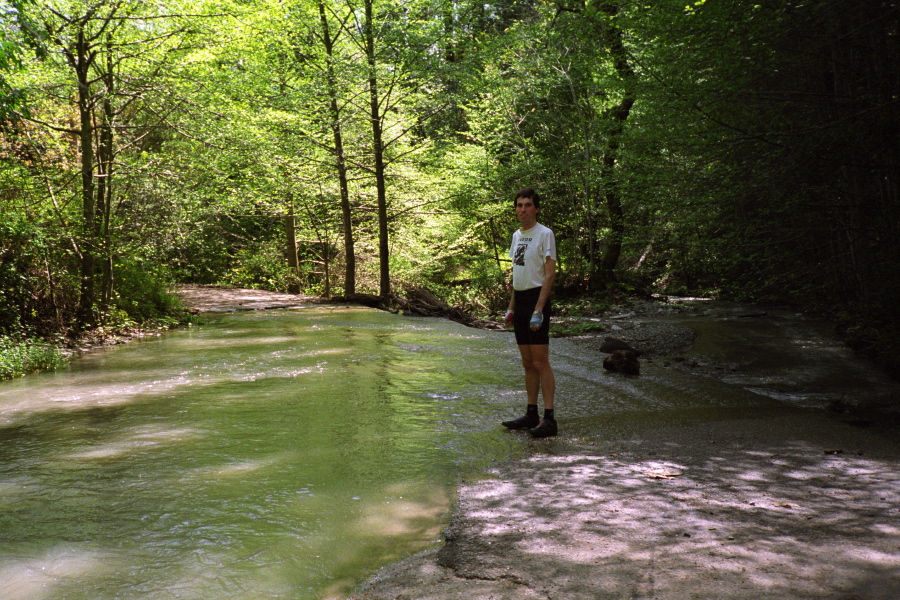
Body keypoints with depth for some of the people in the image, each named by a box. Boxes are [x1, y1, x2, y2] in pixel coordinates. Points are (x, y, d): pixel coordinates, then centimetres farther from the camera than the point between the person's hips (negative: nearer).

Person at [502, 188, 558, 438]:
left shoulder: (544, 234, -8)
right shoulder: (517, 235, 16)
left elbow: (549, 274, -13)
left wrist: (538, 310, -20)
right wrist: (511, 307, 18)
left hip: (536, 298, -8)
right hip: (520, 299, 8)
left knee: (540, 362, -8)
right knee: (528, 363, 11)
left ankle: (549, 418, -5)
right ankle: (531, 414, 18)